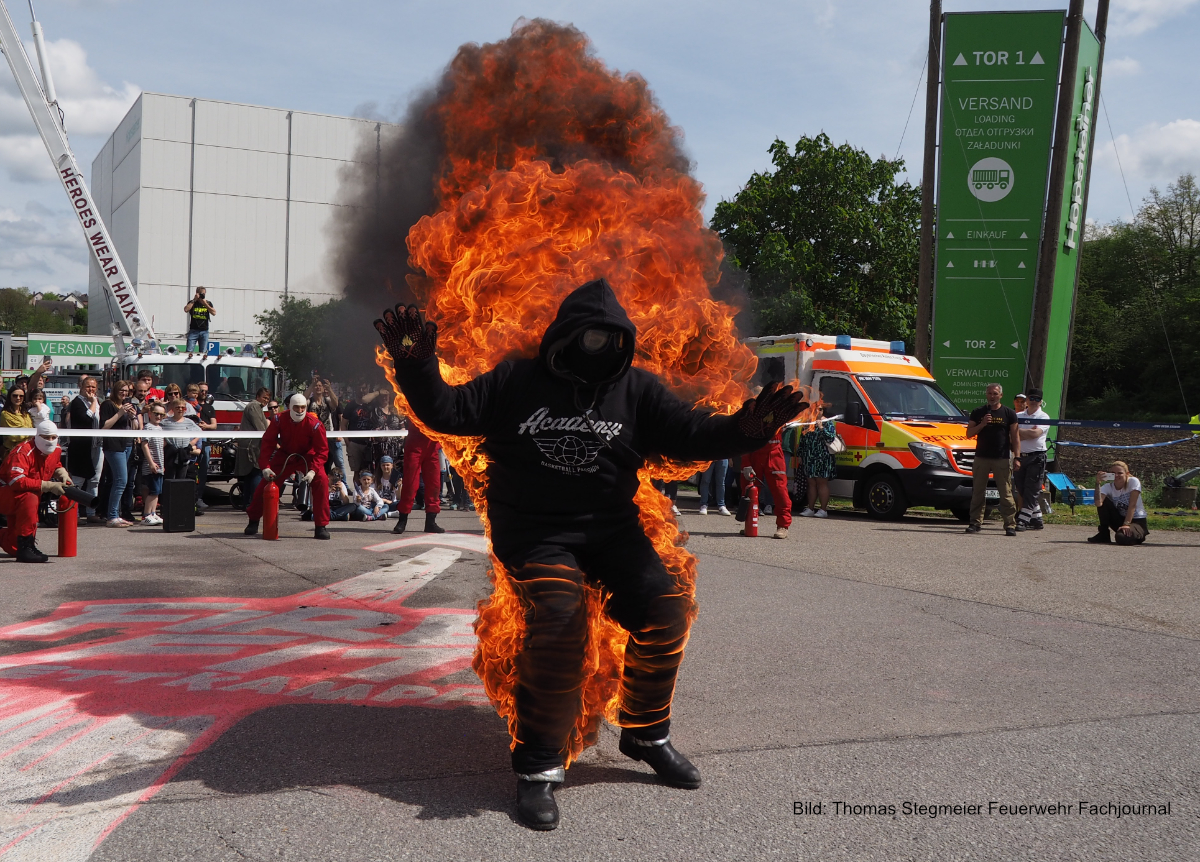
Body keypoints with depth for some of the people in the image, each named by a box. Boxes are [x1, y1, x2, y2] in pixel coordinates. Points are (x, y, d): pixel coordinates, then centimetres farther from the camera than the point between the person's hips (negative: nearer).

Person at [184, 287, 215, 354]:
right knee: (189, 351, -9)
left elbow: (214, 313, -4)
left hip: (204, 331, 1)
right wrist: (194, 300, -8)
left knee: (203, 353, 1)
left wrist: (205, 304, -9)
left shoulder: (208, 303, 11)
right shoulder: (192, 302, 8)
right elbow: (186, 310, -11)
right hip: (193, 330, -1)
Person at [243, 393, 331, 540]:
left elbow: (322, 450, -22)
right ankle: (253, 521, 18)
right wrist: (265, 467, -27)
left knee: (321, 481, -24)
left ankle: (321, 526, -17)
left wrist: (313, 470, -35)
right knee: (265, 484, -5)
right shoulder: (280, 421, -20)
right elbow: (267, 443, -16)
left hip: (306, 457, -2)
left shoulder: (314, 424, -25)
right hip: (284, 456, 2)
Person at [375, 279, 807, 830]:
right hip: (532, 530, -3)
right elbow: (448, 412, -3)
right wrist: (417, 369, -22)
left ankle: (646, 734, 13)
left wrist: (741, 430, -22)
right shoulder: (517, 382, 1)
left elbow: (688, 433, -2)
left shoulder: (636, 389, 7)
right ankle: (537, 764, -11)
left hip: (610, 526, 4)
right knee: (560, 618, -29)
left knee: (665, 610, -14)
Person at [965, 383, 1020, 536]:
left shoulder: (1009, 413, 6)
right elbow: (969, 433, 7)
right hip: (981, 458, 2)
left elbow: (1015, 437, 5)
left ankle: (1010, 525, -2)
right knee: (978, 492, 4)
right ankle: (975, 523, 10)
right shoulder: (978, 412, 10)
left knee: (1006, 493, -4)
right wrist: (982, 424, -10)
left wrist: (1017, 457, -4)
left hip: (1002, 459, -2)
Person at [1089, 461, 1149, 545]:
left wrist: (1126, 524, -29)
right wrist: (1098, 484, -36)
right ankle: (1103, 535, -9)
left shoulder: (1133, 482, -15)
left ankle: (1139, 536, 2)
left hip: (1137, 521, -4)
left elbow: (1132, 505, -21)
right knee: (1103, 501, -19)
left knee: (1122, 537, -35)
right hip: (1119, 519, 4)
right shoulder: (1107, 487, -8)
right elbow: (1098, 504, -29)